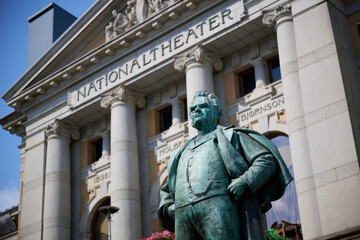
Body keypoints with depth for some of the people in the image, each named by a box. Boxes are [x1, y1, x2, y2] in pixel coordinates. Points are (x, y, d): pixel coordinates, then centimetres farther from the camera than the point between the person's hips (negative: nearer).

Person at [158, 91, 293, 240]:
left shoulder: (230, 136, 22)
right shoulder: (180, 154, 36)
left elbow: (268, 160, 10)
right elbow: (166, 191, 40)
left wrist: (244, 181, -8)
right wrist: (168, 208, 16)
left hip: (218, 207, -5)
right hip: (183, 215, 5)